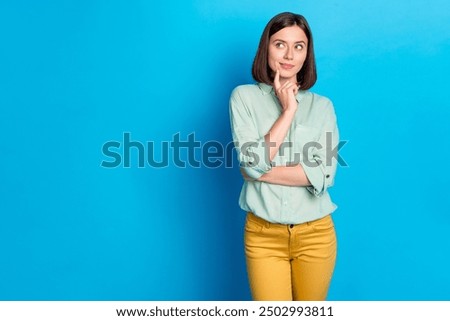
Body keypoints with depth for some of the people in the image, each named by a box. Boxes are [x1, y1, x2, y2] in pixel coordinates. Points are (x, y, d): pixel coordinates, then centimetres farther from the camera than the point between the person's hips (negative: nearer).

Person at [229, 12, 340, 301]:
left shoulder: (322, 106, 2)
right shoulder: (245, 96, -1)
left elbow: (324, 175, -9)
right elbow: (252, 161, -13)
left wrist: (262, 171, -13)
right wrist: (288, 110, -11)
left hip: (316, 234, 2)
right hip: (264, 234, -1)